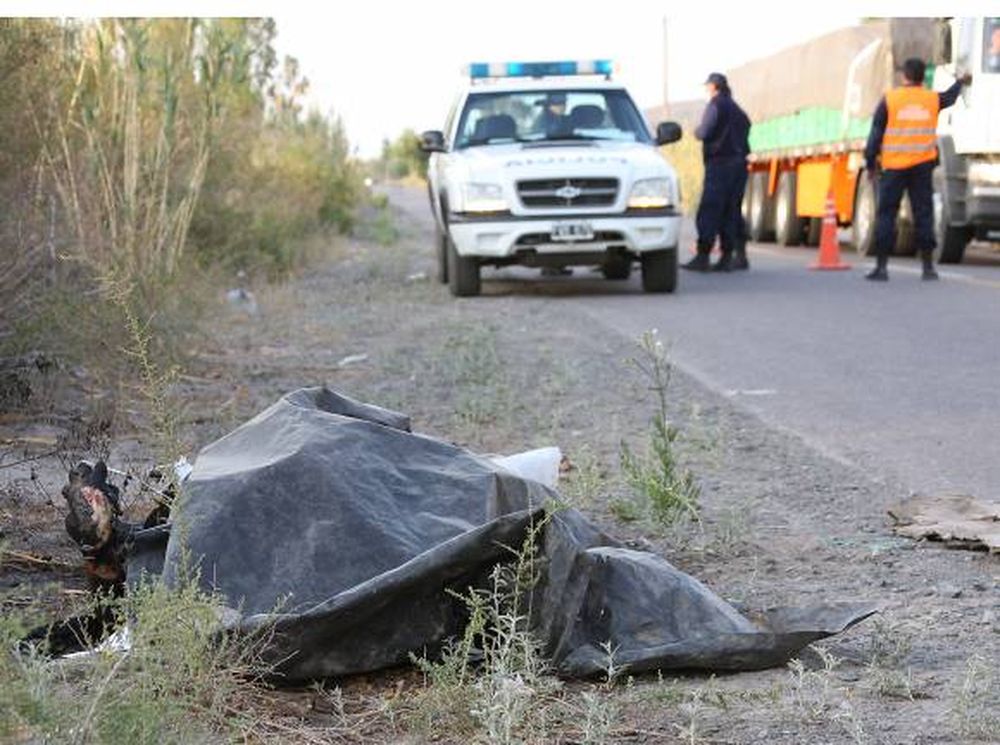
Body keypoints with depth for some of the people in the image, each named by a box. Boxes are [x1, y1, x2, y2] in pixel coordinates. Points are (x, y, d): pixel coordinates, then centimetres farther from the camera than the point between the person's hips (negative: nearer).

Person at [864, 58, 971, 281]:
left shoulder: (889, 100, -3)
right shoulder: (933, 99, 6)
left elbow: (875, 135, -3)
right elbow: (950, 97, 31)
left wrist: (870, 164, 5)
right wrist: (961, 82, 52)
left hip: (894, 166, -2)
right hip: (922, 166, 2)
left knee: (886, 215, 1)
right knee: (924, 215, 6)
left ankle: (881, 267, -2)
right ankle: (928, 267, 6)